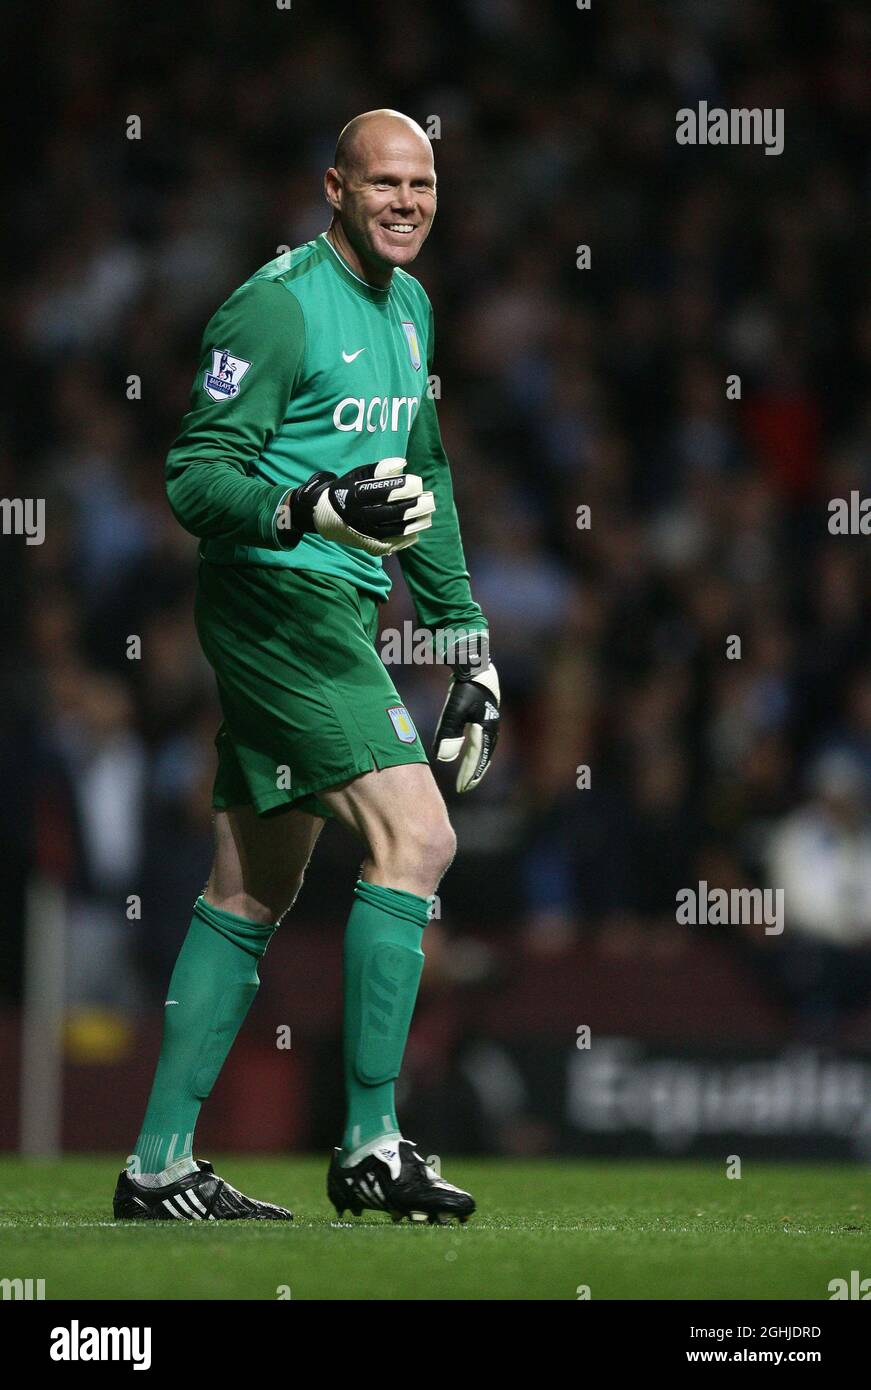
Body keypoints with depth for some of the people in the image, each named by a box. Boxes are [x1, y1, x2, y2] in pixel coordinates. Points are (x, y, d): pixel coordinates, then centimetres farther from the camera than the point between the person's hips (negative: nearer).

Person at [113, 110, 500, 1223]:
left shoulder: (407, 306, 16)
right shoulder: (277, 305, -12)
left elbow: (424, 476, 25)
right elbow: (196, 478, -15)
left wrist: (467, 646, 22)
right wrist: (320, 508, -31)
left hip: (338, 614, 9)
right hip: (278, 599, -9)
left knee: (252, 892, 9)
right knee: (414, 839, -17)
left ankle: (159, 1164, 13)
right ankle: (371, 1147, -13)